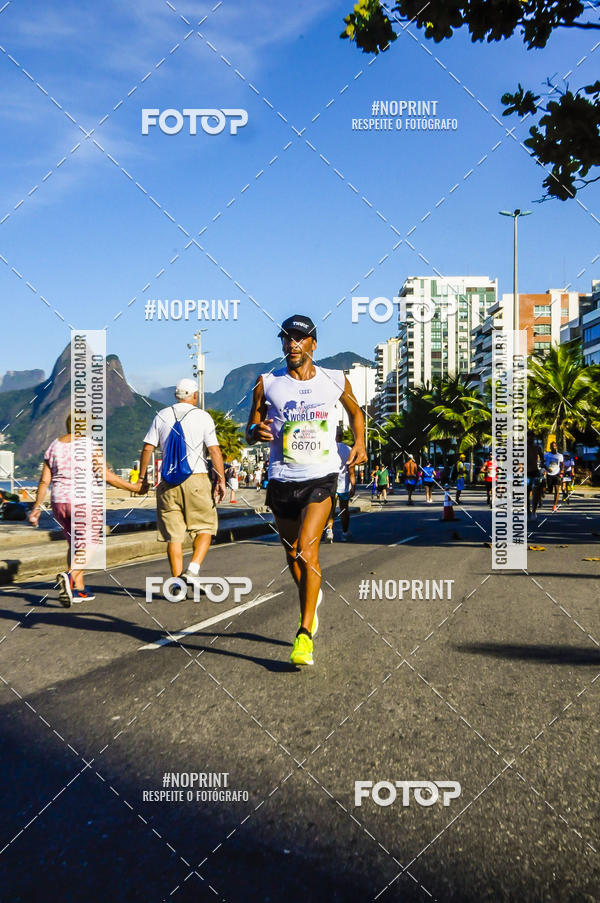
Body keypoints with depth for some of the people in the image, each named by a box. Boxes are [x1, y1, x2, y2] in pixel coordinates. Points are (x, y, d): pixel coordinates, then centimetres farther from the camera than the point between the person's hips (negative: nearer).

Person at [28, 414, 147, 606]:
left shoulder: (54, 446, 7)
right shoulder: (88, 445, -9)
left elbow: (44, 480, 6)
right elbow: (107, 476, -12)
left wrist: (36, 507, 11)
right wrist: (133, 487, -4)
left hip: (59, 502, 6)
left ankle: (79, 589, 18)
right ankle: (70, 577, -22)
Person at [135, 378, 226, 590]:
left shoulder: (162, 416, 9)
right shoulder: (202, 417, 1)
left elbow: (147, 448, 6)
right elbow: (214, 450, -5)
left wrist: (142, 478, 13)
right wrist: (221, 480, -2)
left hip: (168, 483, 3)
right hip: (196, 479, -3)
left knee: (173, 534, 6)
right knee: (205, 528, 9)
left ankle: (177, 580, 6)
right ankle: (193, 569, -9)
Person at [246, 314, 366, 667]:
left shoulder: (336, 380, 3)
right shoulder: (267, 384, 1)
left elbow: (355, 411, 23)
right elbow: (250, 433, 7)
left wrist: (359, 443, 7)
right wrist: (258, 431, -17)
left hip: (321, 478, -2)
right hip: (282, 480, 2)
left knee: (306, 550, -16)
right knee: (293, 554, 13)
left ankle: (306, 634, -10)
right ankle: (312, 597, 45)